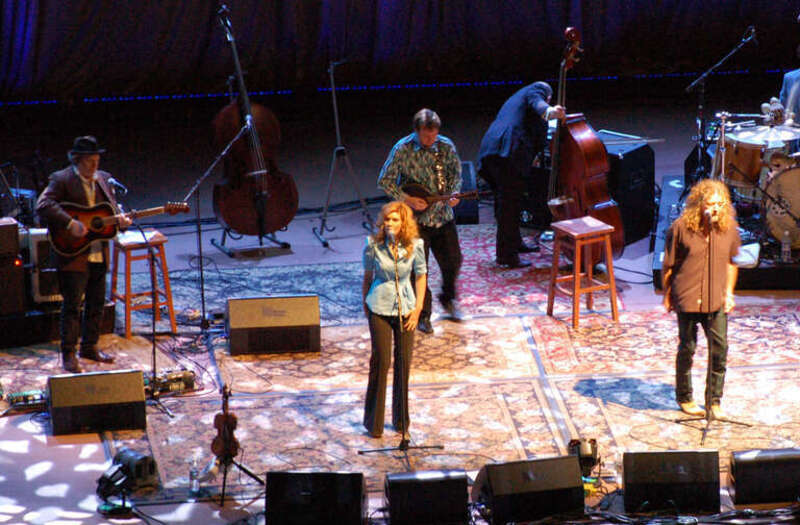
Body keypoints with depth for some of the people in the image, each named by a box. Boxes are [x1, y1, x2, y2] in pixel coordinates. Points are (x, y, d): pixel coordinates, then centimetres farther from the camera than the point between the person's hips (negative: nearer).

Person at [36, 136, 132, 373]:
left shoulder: (103, 179, 11)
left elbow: (112, 206, 19)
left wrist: (120, 219, -5)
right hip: (72, 254, -7)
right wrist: (71, 224, -28)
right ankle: (68, 354, 4)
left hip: (99, 253, 7)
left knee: (97, 303, 14)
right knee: (72, 304, -3)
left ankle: (89, 347, 28)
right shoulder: (61, 180, -10)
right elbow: (43, 205, -21)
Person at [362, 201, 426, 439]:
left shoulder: (415, 246, -8)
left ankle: (401, 420, 20)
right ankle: (374, 422, 8)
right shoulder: (373, 245, -10)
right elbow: (367, 275, 5)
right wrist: (365, 304, 11)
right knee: (381, 361, -4)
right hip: (379, 307, -1)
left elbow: (420, 275, 4)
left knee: (404, 363, 5)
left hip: (405, 307, 1)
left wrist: (418, 308, -1)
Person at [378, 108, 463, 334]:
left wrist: (453, 193, -10)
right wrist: (407, 199, -18)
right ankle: (423, 315, 14)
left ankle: (447, 298, 38)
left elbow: (456, 173, 9)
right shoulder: (403, 149, -15)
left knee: (453, 261, 10)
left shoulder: (445, 146, -4)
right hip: (417, 217, -3)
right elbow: (385, 181, -9)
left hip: (443, 214, 4)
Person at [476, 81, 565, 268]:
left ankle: (515, 243, 37)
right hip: (509, 151, -9)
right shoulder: (535, 92, 11)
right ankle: (506, 255, -10)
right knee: (510, 204, -9)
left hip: (490, 151, 10)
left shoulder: (514, 99, 37)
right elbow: (538, 106, -13)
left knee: (505, 202, 22)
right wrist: (550, 112, -35)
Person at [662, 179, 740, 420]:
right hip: (687, 298, -3)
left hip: (716, 300, 3)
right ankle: (684, 398, 26)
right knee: (687, 349, 8)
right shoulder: (681, 228, -10)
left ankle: (714, 400, 15)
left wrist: (729, 292, 9)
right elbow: (668, 265, -1)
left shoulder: (729, 228, 0)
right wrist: (667, 295, 3)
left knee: (720, 350, 0)